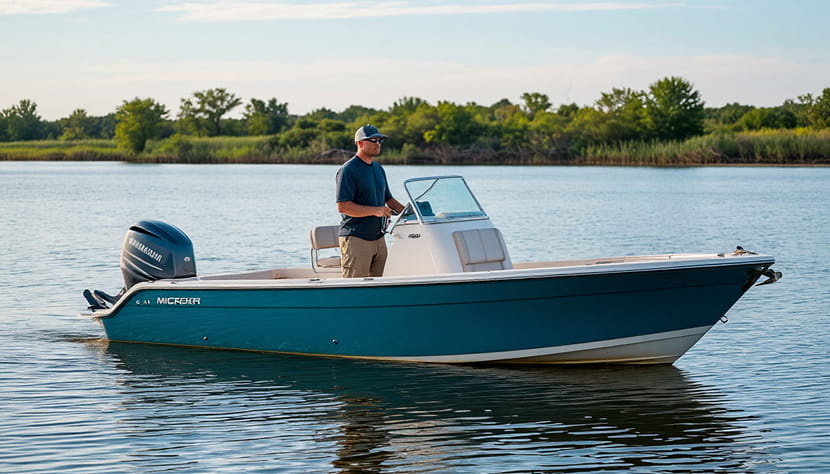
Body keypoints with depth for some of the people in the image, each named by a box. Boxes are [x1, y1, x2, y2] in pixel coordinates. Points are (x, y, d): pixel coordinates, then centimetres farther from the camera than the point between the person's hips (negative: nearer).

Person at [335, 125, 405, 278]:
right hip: (355, 240, -8)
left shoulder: (379, 169, 17)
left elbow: (388, 199, 26)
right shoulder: (348, 170, -10)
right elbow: (342, 206, -18)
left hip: (378, 237, 8)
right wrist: (375, 210, -22)